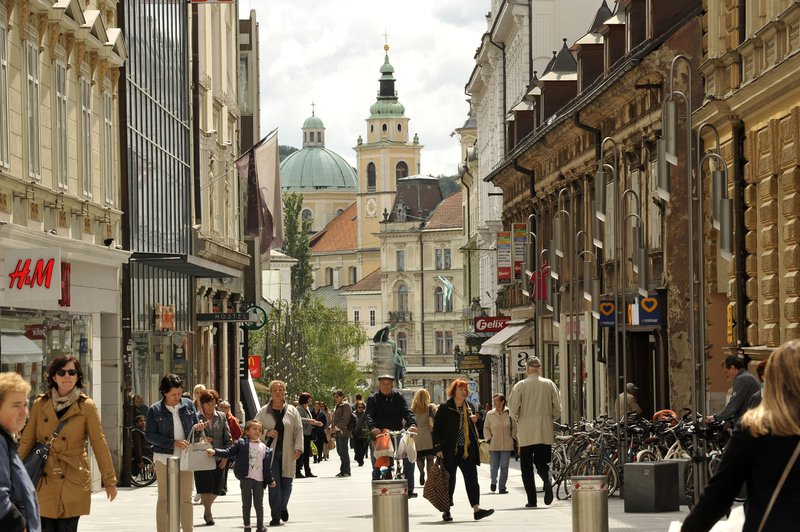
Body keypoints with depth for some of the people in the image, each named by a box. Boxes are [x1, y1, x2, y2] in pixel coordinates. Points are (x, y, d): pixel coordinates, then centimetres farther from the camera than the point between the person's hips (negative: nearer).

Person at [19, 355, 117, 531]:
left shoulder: (86, 406, 1)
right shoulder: (40, 404, 6)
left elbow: (99, 444, 1)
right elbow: (26, 442, 10)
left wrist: (110, 480, 0)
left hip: (73, 483, -2)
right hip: (44, 482, 2)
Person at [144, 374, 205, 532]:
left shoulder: (188, 404, 4)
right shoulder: (155, 410, -4)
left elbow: (195, 424, 15)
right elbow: (149, 435, -8)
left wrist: (198, 427, -11)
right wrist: (173, 442, -17)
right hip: (164, 458, -3)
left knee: (186, 498, 6)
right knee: (164, 498, 2)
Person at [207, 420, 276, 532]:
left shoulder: (265, 448, 7)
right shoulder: (241, 443, 1)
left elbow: (267, 467, 11)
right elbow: (229, 452, 0)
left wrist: (270, 480, 11)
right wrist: (215, 452, -10)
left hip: (259, 480, 1)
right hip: (246, 478, -1)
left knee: (259, 505, 8)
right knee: (246, 504, 7)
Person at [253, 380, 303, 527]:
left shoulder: (292, 411, 6)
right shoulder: (263, 412, 4)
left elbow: (299, 430, 5)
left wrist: (298, 447, -6)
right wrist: (267, 433, -11)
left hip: (287, 454, 1)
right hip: (271, 453, -1)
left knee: (286, 484, 4)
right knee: (274, 485, -6)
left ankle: (283, 507, 33)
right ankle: (275, 517, -1)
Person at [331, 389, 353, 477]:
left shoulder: (346, 405, -6)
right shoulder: (337, 406, 22)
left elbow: (345, 419, -15)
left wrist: (337, 428, -17)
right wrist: (332, 428, 12)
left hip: (343, 432, -9)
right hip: (337, 432, 9)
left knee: (344, 451, -9)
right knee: (340, 451, 8)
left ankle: (346, 471, -6)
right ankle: (343, 470, 11)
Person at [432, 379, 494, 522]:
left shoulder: (471, 407, 12)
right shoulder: (444, 408, -4)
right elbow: (437, 429, -5)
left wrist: (474, 420, 2)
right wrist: (438, 448, -12)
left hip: (467, 450, 4)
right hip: (450, 450, -4)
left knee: (472, 478, -2)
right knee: (449, 480, 2)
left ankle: (476, 509, -6)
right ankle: (446, 510, 11)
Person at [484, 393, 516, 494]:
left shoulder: (509, 413, 1)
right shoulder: (490, 414, 5)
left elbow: (514, 427, 10)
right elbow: (486, 428, 13)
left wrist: (513, 438, 2)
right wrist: (488, 439, 1)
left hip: (506, 445, -1)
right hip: (494, 445, 1)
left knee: (504, 467, -1)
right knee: (494, 466, 1)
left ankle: (502, 487, 6)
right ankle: (493, 482, 27)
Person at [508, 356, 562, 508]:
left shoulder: (520, 386, -4)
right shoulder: (549, 384, 3)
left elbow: (513, 409, -7)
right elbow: (557, 410, 4)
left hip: (526, 433, -2)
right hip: (546, 433, 2)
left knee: (527, 467, 6)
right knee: (542, 463, 11)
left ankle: (532, 500, 1)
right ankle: (547, 480, -21)